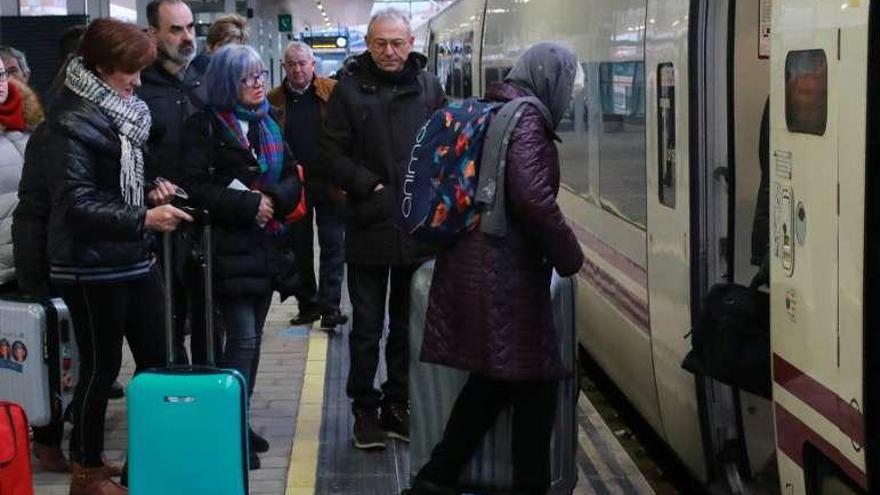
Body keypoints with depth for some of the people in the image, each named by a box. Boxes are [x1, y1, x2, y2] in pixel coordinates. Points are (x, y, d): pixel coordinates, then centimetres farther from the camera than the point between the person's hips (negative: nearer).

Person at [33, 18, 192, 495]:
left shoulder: (121, 113, 11)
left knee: (156, 358, 10)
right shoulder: (69, 125, -14)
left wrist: (151, 192, 3)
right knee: (101, 367, 2)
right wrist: (144, 218, -27)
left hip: (135, 259, 8)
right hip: (92, 267, -8)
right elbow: (78, 205, -20)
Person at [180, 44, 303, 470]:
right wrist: (248, 204, -19)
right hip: (229, 247, -6)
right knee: (242, 339, -12)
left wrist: (272, 198, -11)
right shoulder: (206, 126, -6)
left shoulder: (267, 123, 14)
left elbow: (292, 179, 10)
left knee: (253, 339, 10)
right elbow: (196, 186, -14)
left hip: (265, 244, 7)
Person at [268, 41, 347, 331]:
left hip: (330, 184, -3)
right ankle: (307, 303, 22)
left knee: (333, 246, -1)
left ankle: (330, 306, 3)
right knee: (299, 247, 11)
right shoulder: (274, 100, 5)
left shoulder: (333, 93, -2)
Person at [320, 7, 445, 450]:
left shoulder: (429, 87, 5)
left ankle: (398, 405, 24)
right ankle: (364, 409, 17)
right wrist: (369, 186, -11)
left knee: (407, 325, 12)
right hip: (368, 227, -2)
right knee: (367, 327, 6)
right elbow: (331, 154, -3)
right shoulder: (350, 90, -2)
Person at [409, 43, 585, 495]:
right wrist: (569, 255, -10)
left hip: (469, 262, 9)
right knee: (534, 382, 3)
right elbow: (532, 198, -21)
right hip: (507, 270, -9)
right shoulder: (527, 117, -11)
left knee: (493, 377, 16)